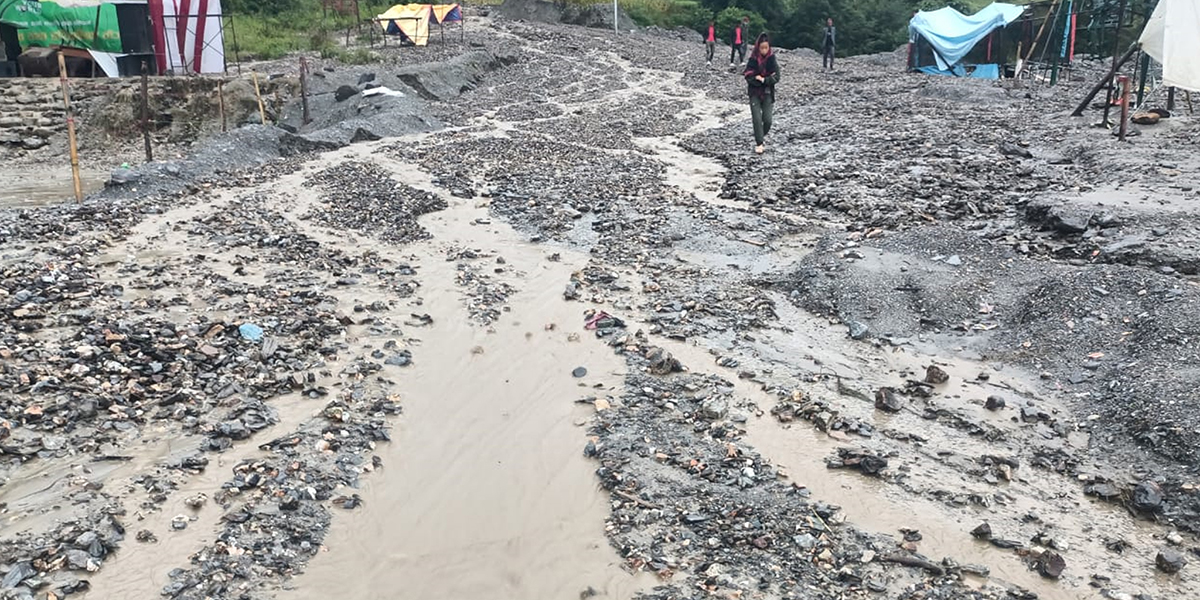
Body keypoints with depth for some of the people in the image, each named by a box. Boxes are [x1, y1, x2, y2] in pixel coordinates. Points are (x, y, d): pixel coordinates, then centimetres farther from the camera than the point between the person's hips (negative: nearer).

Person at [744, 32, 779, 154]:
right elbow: (748, 76, -13)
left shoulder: (772, 60, -3)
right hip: (754, 94, -1)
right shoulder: (752, 60, -5)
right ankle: (759, 143, 0)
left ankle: (762, 136, 24)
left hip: (768, 94, 1)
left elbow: (776, 77, -7)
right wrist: (768, 78, -16)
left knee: (767, 119, -5)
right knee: (757, 119, -9)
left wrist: (762, 79, -18)